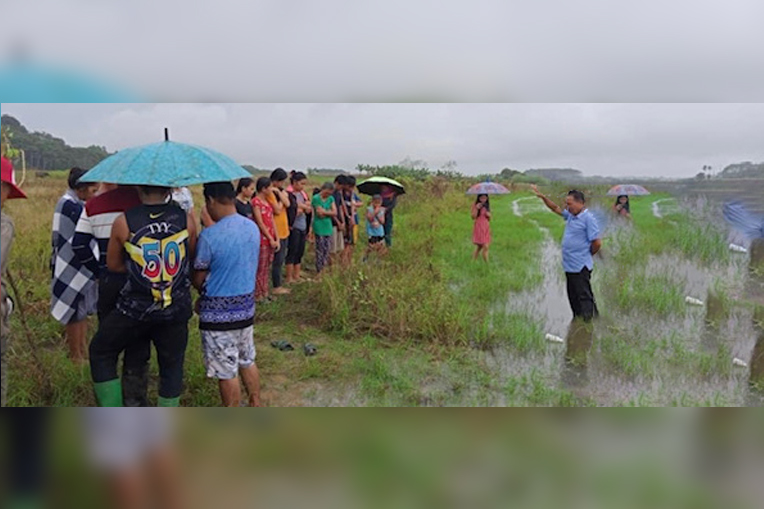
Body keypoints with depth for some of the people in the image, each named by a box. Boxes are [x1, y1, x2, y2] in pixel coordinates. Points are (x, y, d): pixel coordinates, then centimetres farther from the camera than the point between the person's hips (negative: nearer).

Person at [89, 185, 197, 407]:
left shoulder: (123, 223, -11)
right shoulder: (186, 219, -8)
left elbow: (113, 264, 3)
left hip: (135, 308, -1)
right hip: (176, 309, 2)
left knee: (101, 354, 21)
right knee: (172, 366, 15)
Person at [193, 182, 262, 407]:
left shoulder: (209, 236, -21)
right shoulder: (253, 228, -1)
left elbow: (198, 280, -11)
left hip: (218, 313, -6)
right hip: (246, 308, 6)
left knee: (227, 373, 7)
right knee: (247, 362, 22)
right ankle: (256, 407, 35)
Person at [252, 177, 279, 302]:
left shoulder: (268, 201, 13)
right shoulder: (256, 202, -12)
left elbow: (272, 221, 12)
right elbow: (260, 223, -14)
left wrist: (277, 239, 6)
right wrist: (270, 239, -11)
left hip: (271, 239, 8)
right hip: (262, 239, -8)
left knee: (268, 268, 14)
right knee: (261, 268, 0)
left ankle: (265, 292, 23)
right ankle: (258, 294, 10)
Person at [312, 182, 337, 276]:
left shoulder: (331, 198, 11)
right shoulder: (316, 198, -8)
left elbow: (335, 212, 1)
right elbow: (320, 214, -13)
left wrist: (324, 212, -9)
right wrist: (329, 211, -2)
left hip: (328, 227, 6)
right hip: (319, 227, -6)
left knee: (327, 250, 5)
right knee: (320, 250, -2)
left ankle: (323, 270, 14)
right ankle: (319, 271, 6)